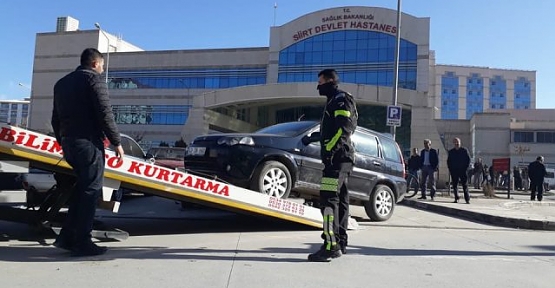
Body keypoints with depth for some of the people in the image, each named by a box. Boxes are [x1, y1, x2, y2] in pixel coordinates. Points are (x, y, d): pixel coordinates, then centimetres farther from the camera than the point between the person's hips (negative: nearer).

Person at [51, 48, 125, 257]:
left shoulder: (61, 83, 20)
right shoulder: (94, 79, -4)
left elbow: (56, 119, 19)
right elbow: (105, 114, -14)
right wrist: (116, 142, -9)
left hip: (68, 143, 8)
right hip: (89, 143, -8)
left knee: (82, 188, 16)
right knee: (91, 191, -4)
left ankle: (67, 237, 15)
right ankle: (82, 243, -2)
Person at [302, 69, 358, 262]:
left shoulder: (341, 99, -7)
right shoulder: (334, 101, 24)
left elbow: (344, 128, -20)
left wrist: (329, 149, -26)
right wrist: (312, 139, 36)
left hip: (338, 157, -11)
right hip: (341, 158, 11)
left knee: (328, 199, -16)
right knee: (339, 200, 13)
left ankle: (331, 246, -19)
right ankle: (340, 243, 21)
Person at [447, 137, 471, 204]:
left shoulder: (464, 150, 4)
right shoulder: (450, 152, 11)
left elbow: (468, 160, 4)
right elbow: (448, 161, 14)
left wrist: (466, 168, -5)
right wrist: (450, 169, 3)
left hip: (463, 171, -3)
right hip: (454, 171, 3)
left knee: (465, 185, -4)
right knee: (454, 185, 3)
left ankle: (467, 199, -3)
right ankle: (456, 198, 11)